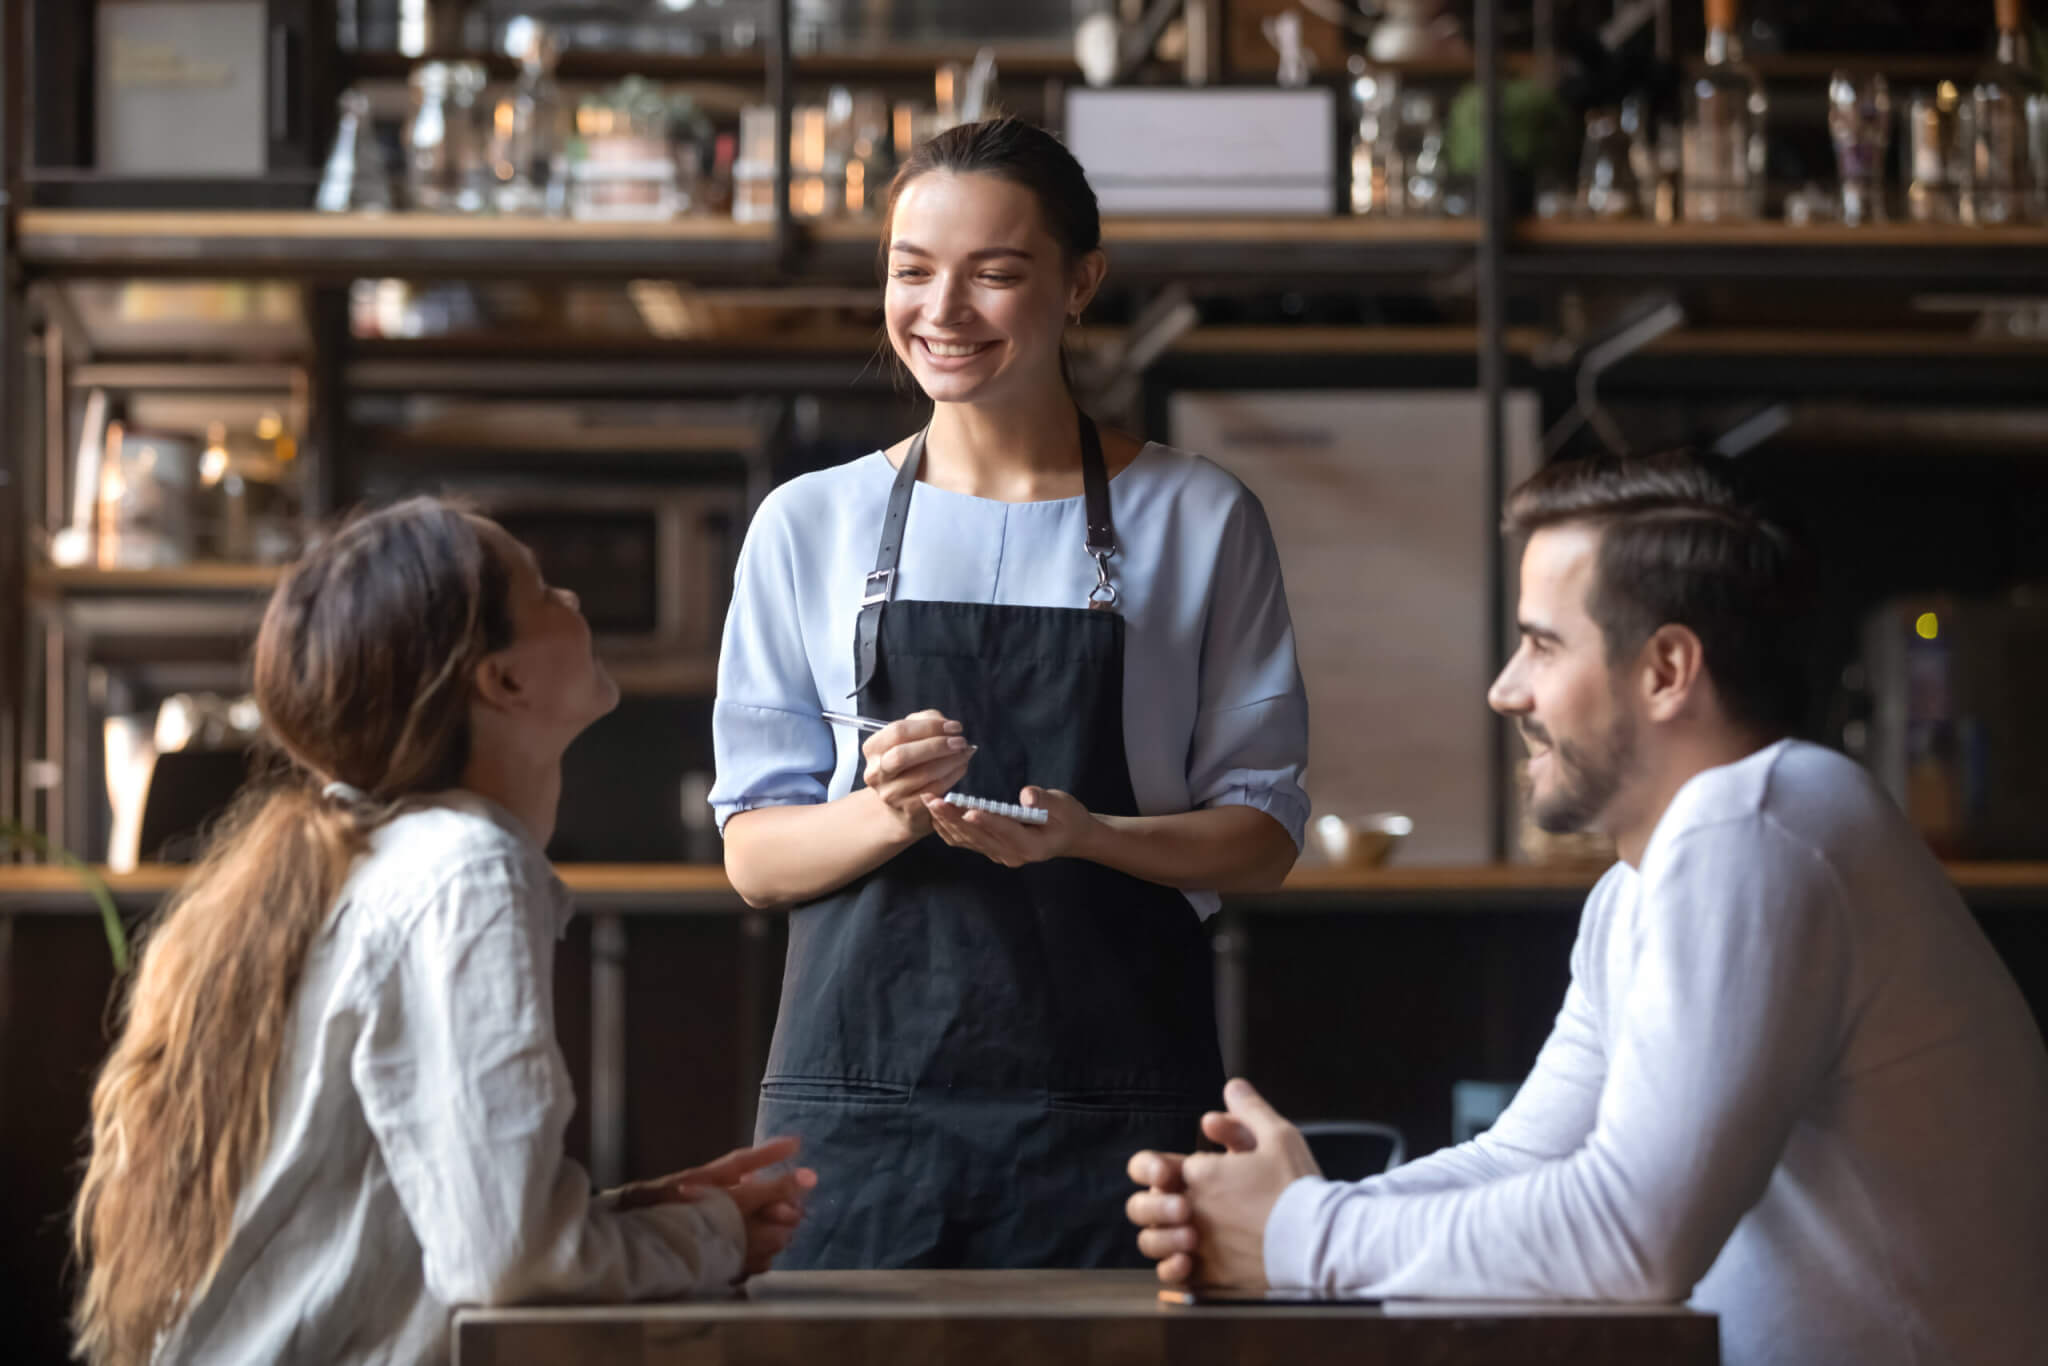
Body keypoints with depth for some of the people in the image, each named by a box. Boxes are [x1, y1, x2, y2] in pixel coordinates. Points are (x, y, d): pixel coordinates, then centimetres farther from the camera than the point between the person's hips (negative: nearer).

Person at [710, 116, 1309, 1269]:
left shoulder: (1198, 522, 6)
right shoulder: (809, 525, 9)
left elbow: (1263, 836, 4)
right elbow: (755, 854, 7)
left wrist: (1088, 835, -16)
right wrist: (894, 814, -14)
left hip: (1113, 1107, -1)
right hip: (862, 1103, 1)